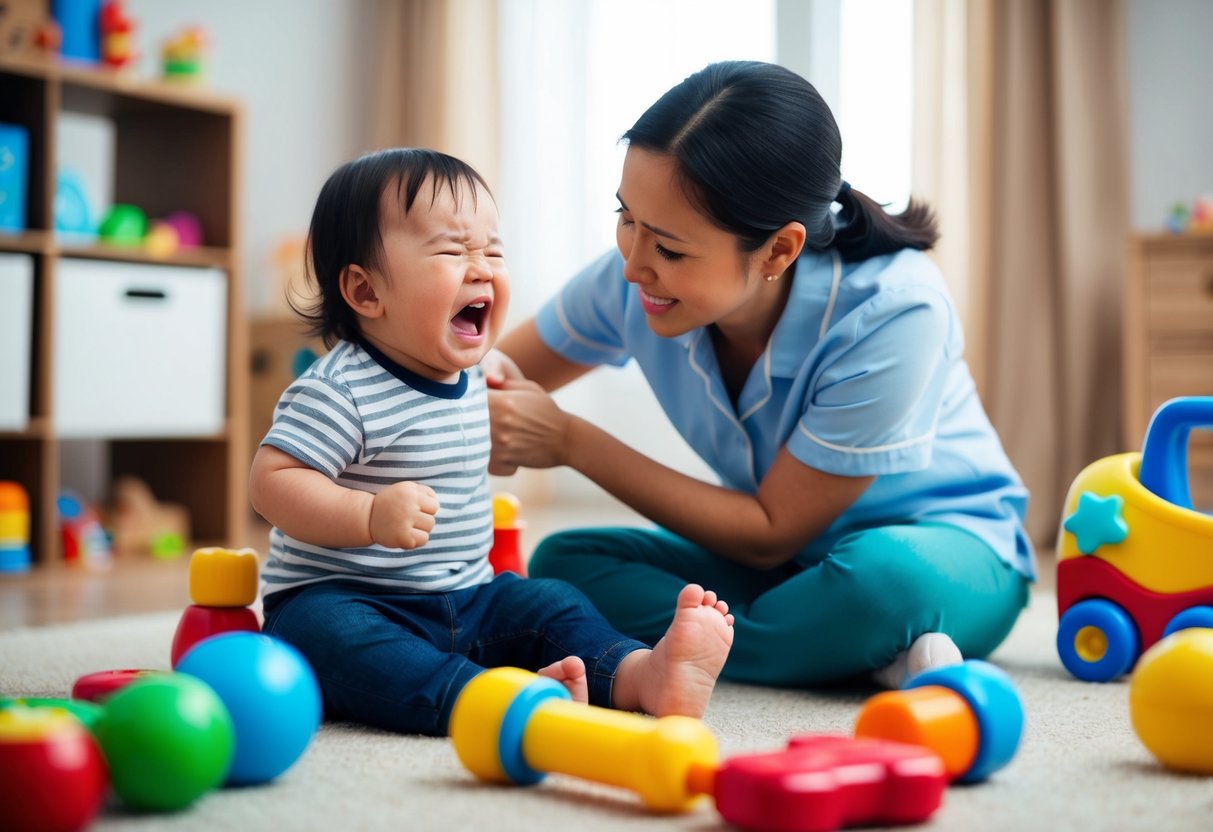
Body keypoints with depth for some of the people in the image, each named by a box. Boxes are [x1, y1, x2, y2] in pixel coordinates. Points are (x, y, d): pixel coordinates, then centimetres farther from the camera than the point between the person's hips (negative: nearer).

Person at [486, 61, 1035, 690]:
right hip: (786, 561, 6)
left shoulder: (890, 314, -30)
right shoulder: (635, 278, -16)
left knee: (883, 575, -41)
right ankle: (866, 654, -21)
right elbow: (502, 368, 2)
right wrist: (488, 382, -26)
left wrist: (570, 440, -25)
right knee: (562, 563, -18)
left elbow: (770, 533, -21)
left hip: (940, 545, -6)